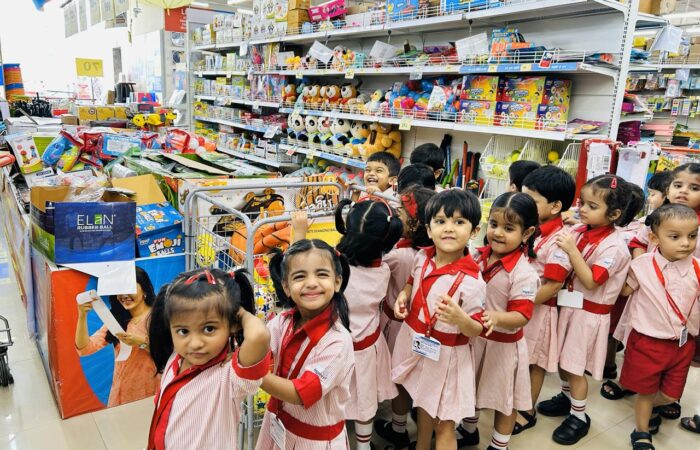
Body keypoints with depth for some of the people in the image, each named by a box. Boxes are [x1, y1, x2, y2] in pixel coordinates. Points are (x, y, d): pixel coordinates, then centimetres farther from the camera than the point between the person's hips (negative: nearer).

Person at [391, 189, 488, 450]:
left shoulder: (471, 281, -26)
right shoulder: (422, 258, -8)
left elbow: (477, 330, -18)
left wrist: (460, 318, -38)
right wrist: (403, 295, -4)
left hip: (444, 354, -6)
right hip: (415, 343, 7)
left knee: (443, 424, 10)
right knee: (423, 406, 30)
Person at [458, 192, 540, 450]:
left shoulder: (524, 274, -23)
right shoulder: (478, 257, -6)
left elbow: (521, 316, -25)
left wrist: (496, 317, -41)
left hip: (503, 344, -6)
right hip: (472, 337, 6)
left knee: (504, 398, 16)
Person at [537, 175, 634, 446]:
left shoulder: (614, 246, -20)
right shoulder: (580, 231, -2)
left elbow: (591, 282, -25)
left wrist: (572, 251, -31)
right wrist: (563, 245, -11)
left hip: (588, 313, -6)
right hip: (568, 305, 6)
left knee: (574, 366, 4)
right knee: (562, 359, 19)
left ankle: (579, 417, 22)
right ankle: (566, 398, 41)